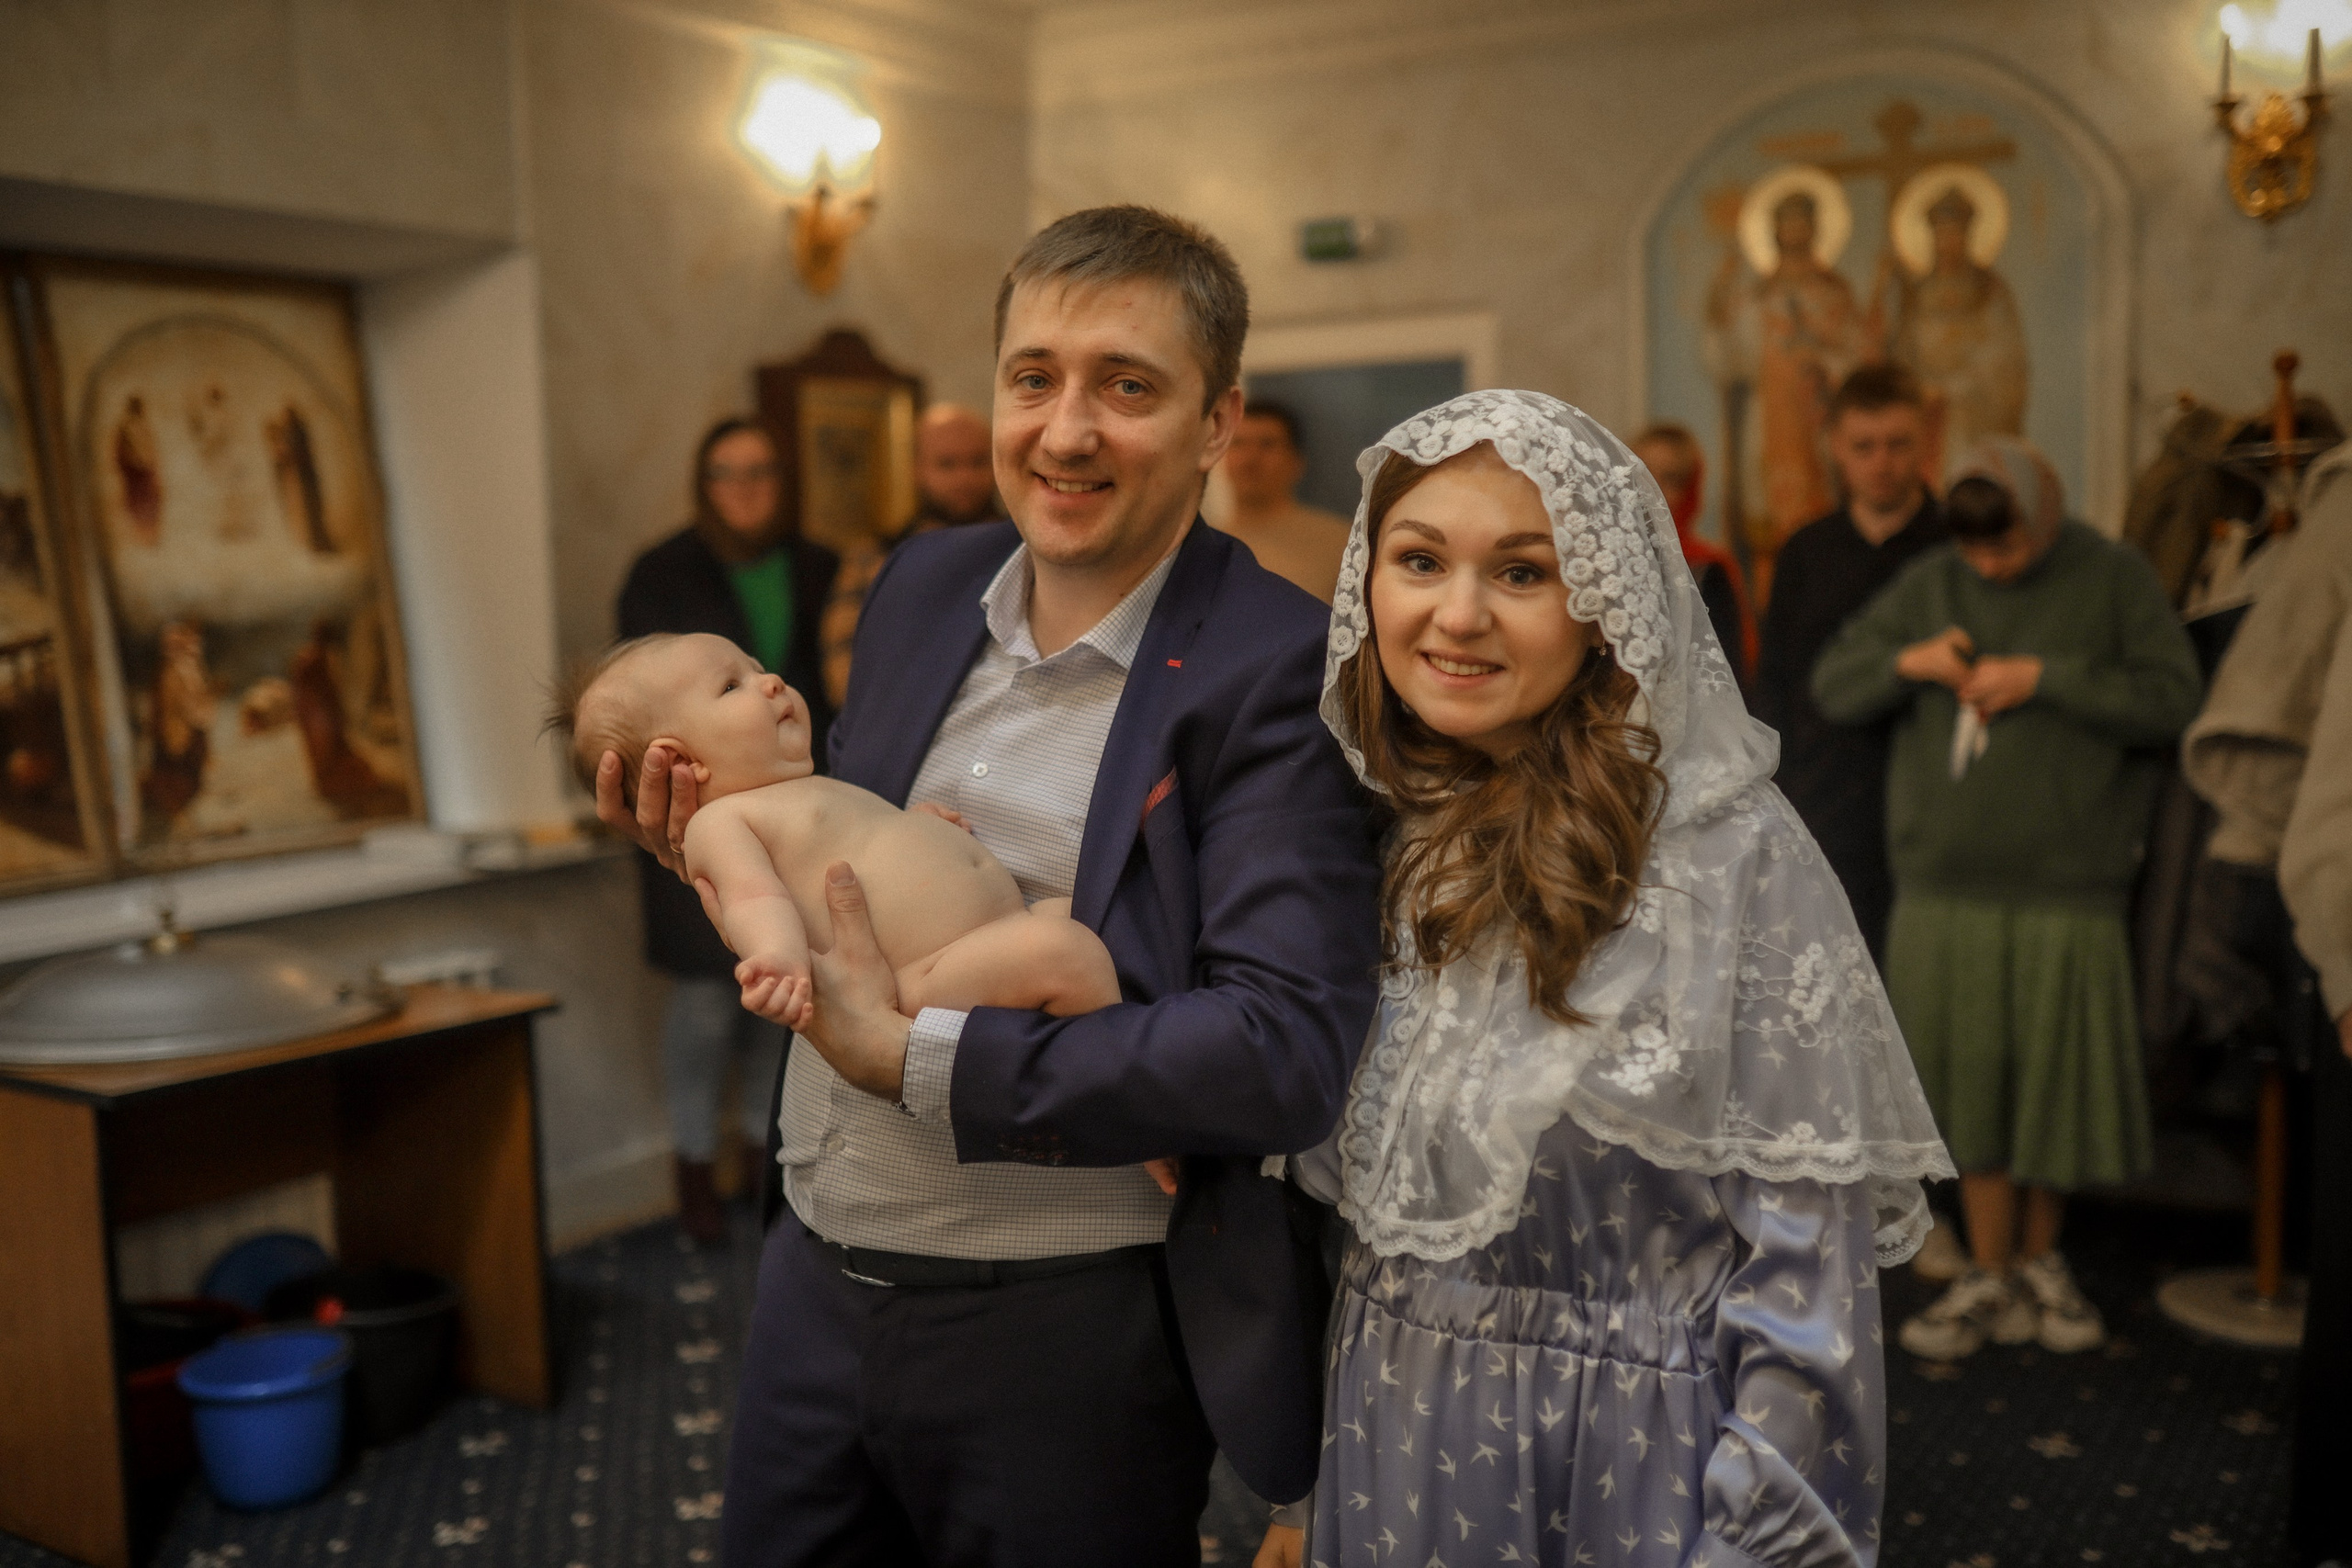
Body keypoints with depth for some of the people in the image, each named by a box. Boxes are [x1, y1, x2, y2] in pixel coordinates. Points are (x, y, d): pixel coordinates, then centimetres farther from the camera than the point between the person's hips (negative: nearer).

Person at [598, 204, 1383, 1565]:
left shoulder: (1279, 671, -18)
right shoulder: (922, 587, 3)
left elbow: (1288, 1053, -26)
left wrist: (917, 1057, -25)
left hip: (1069, 1336, -6)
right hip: (816, 1283, 6)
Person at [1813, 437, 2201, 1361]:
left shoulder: (2112, 578, 1)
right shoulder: (1931, 584, 8)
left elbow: (2172, 699, -7)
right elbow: (1832, 687, 10)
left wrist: (2046, 678, -15)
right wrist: (1907, 661, -9)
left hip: (2066, 886, -2)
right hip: (1943, 885, 2)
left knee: (2056, 1080, 6)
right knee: (1968, 1081, 5)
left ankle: (2040, 1261, 28)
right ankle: (1992, 1281, 18)